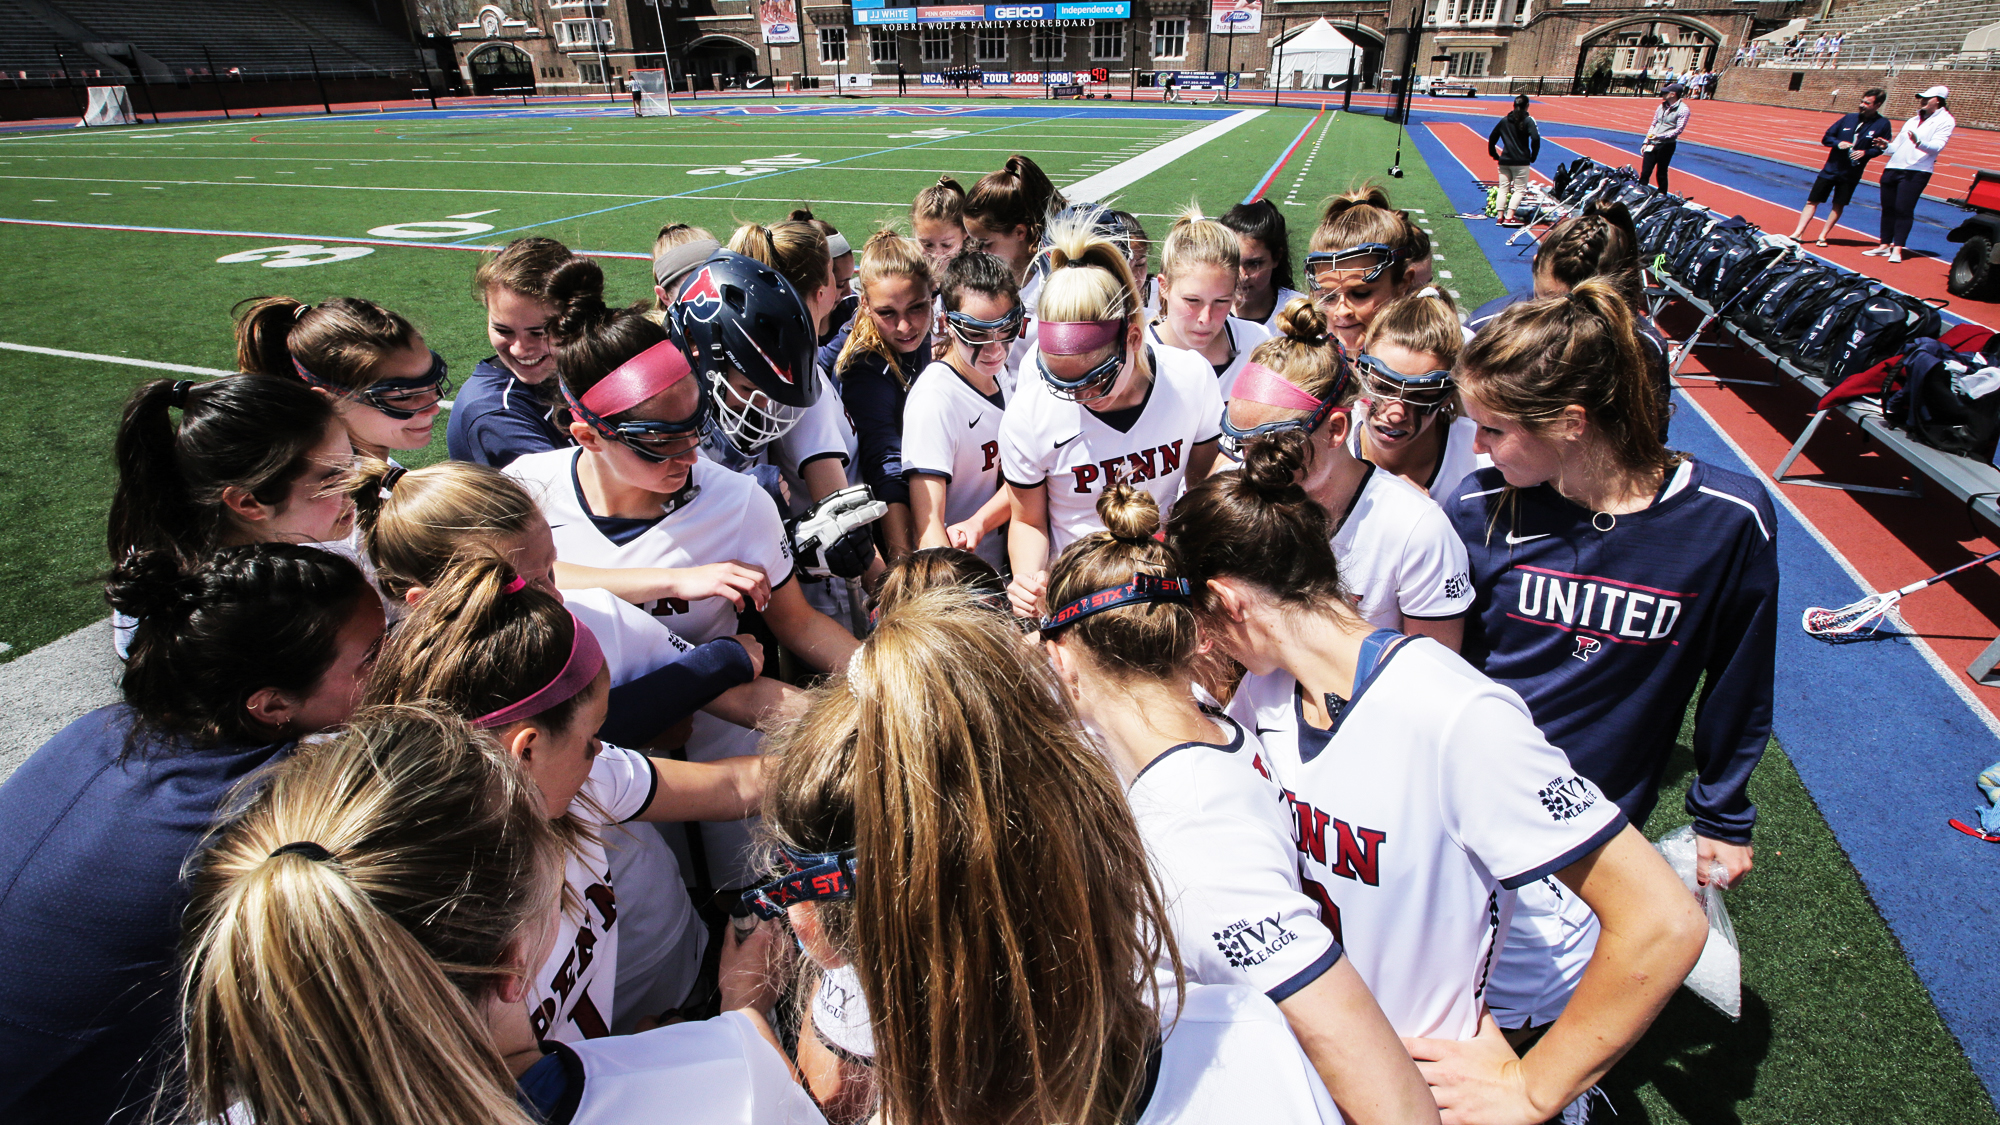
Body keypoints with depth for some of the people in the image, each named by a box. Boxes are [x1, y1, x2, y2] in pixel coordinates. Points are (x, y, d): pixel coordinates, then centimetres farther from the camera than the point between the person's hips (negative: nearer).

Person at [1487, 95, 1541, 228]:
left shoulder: (1504, 120, 8)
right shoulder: (1528, 121, -6)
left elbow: (1492, 138, 11)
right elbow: (1536, 139, -16)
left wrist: (1494, 155, 19)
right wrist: (1533, 157, -4)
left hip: (1504, 161, 4)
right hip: (1521, 162, -4)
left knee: (1503, 189, 8)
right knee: (1520, 189, 0)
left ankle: (1500, 217, 1)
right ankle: (1509, 218, -12)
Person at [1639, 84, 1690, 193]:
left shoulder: (1683, 109, -8)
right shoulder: (1662, 106, 11)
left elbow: (1679, 130, -14)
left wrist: (1660, 136, -26)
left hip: (1666, 146, -5)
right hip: (1652, 144, 5)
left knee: (1661, 174, 3)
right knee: (1644, 173, 3)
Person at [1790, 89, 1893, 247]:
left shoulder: (1882, 124, -4)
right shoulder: (1849, 118, 1)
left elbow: (1881, 148, -1)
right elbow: (1826, 138, 4)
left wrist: (1865, 153, -19)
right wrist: (1838, 143, -15)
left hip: (1851, 174, -1)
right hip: (1831, 168, 1)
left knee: (1839, 205, 4)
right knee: (1812, 201, -2)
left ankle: (1822, 236, 10)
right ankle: (1798, 233, 0)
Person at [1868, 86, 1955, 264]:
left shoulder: (1945, 121, -1)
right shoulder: (1913, 121, 21)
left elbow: (1937, 147, -15)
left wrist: (1919, 142, -34)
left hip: (1916, 172, -6)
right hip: (1893, 168, 6)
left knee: (1904, 209, -10)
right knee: (1888, 208, 7)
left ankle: (1897, 249, -9)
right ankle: (1885, 245, 14)